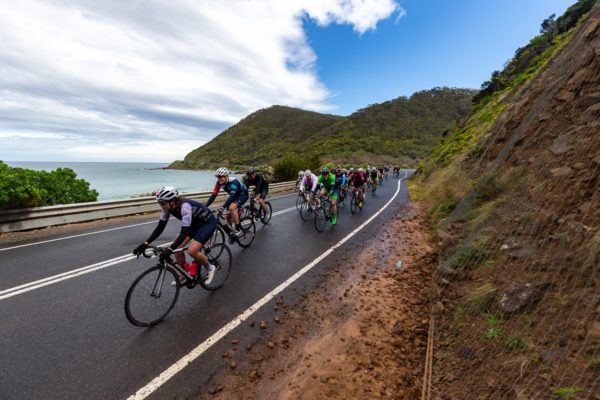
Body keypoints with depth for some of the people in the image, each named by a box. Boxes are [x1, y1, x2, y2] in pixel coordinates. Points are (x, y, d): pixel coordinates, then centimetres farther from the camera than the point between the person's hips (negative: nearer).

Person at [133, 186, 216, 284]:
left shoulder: (184, 206, -35)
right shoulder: (168, 207, -13)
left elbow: (184, 232, -40)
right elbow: (160, 227, -9)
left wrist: (170, 249, -47)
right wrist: (145, 244, -18)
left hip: (208, 222, -8)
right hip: (195, 223, 8)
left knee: (192, 251, -21)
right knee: (177, 248, -3)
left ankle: (209, 268, 7)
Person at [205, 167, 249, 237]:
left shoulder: (233, 181, -33)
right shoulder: (219, 183, -13)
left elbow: (232, 196, -43)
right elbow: (213, 195, -14)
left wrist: (223, 207, -52)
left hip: (243, 195, -7)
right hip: (234, 196, 8)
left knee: (232, 207, -33)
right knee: (228, 216, 3)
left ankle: (238, 229, -19)